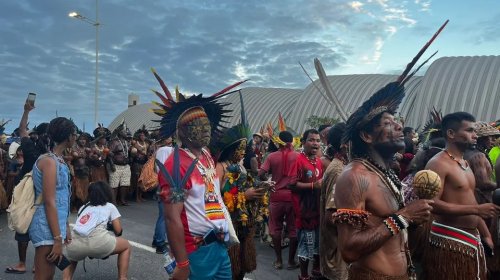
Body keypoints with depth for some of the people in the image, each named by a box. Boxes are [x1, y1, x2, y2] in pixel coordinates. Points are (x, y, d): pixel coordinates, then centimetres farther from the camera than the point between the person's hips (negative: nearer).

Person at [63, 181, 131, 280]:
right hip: (95, 240, -4)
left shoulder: (83, 207, 33)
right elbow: (118, 231, 22)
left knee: (72, 258, 41)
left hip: (74, 243, 4)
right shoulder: (110, 206, 24)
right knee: (126, 246, 24)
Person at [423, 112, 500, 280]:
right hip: (449, 242, -9)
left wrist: (486, 235, 18)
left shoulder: (465, 163, 16)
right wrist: (477, 209, -24)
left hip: (472, 240, 9)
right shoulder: (438, 163, -14)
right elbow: (432, 204, -24)